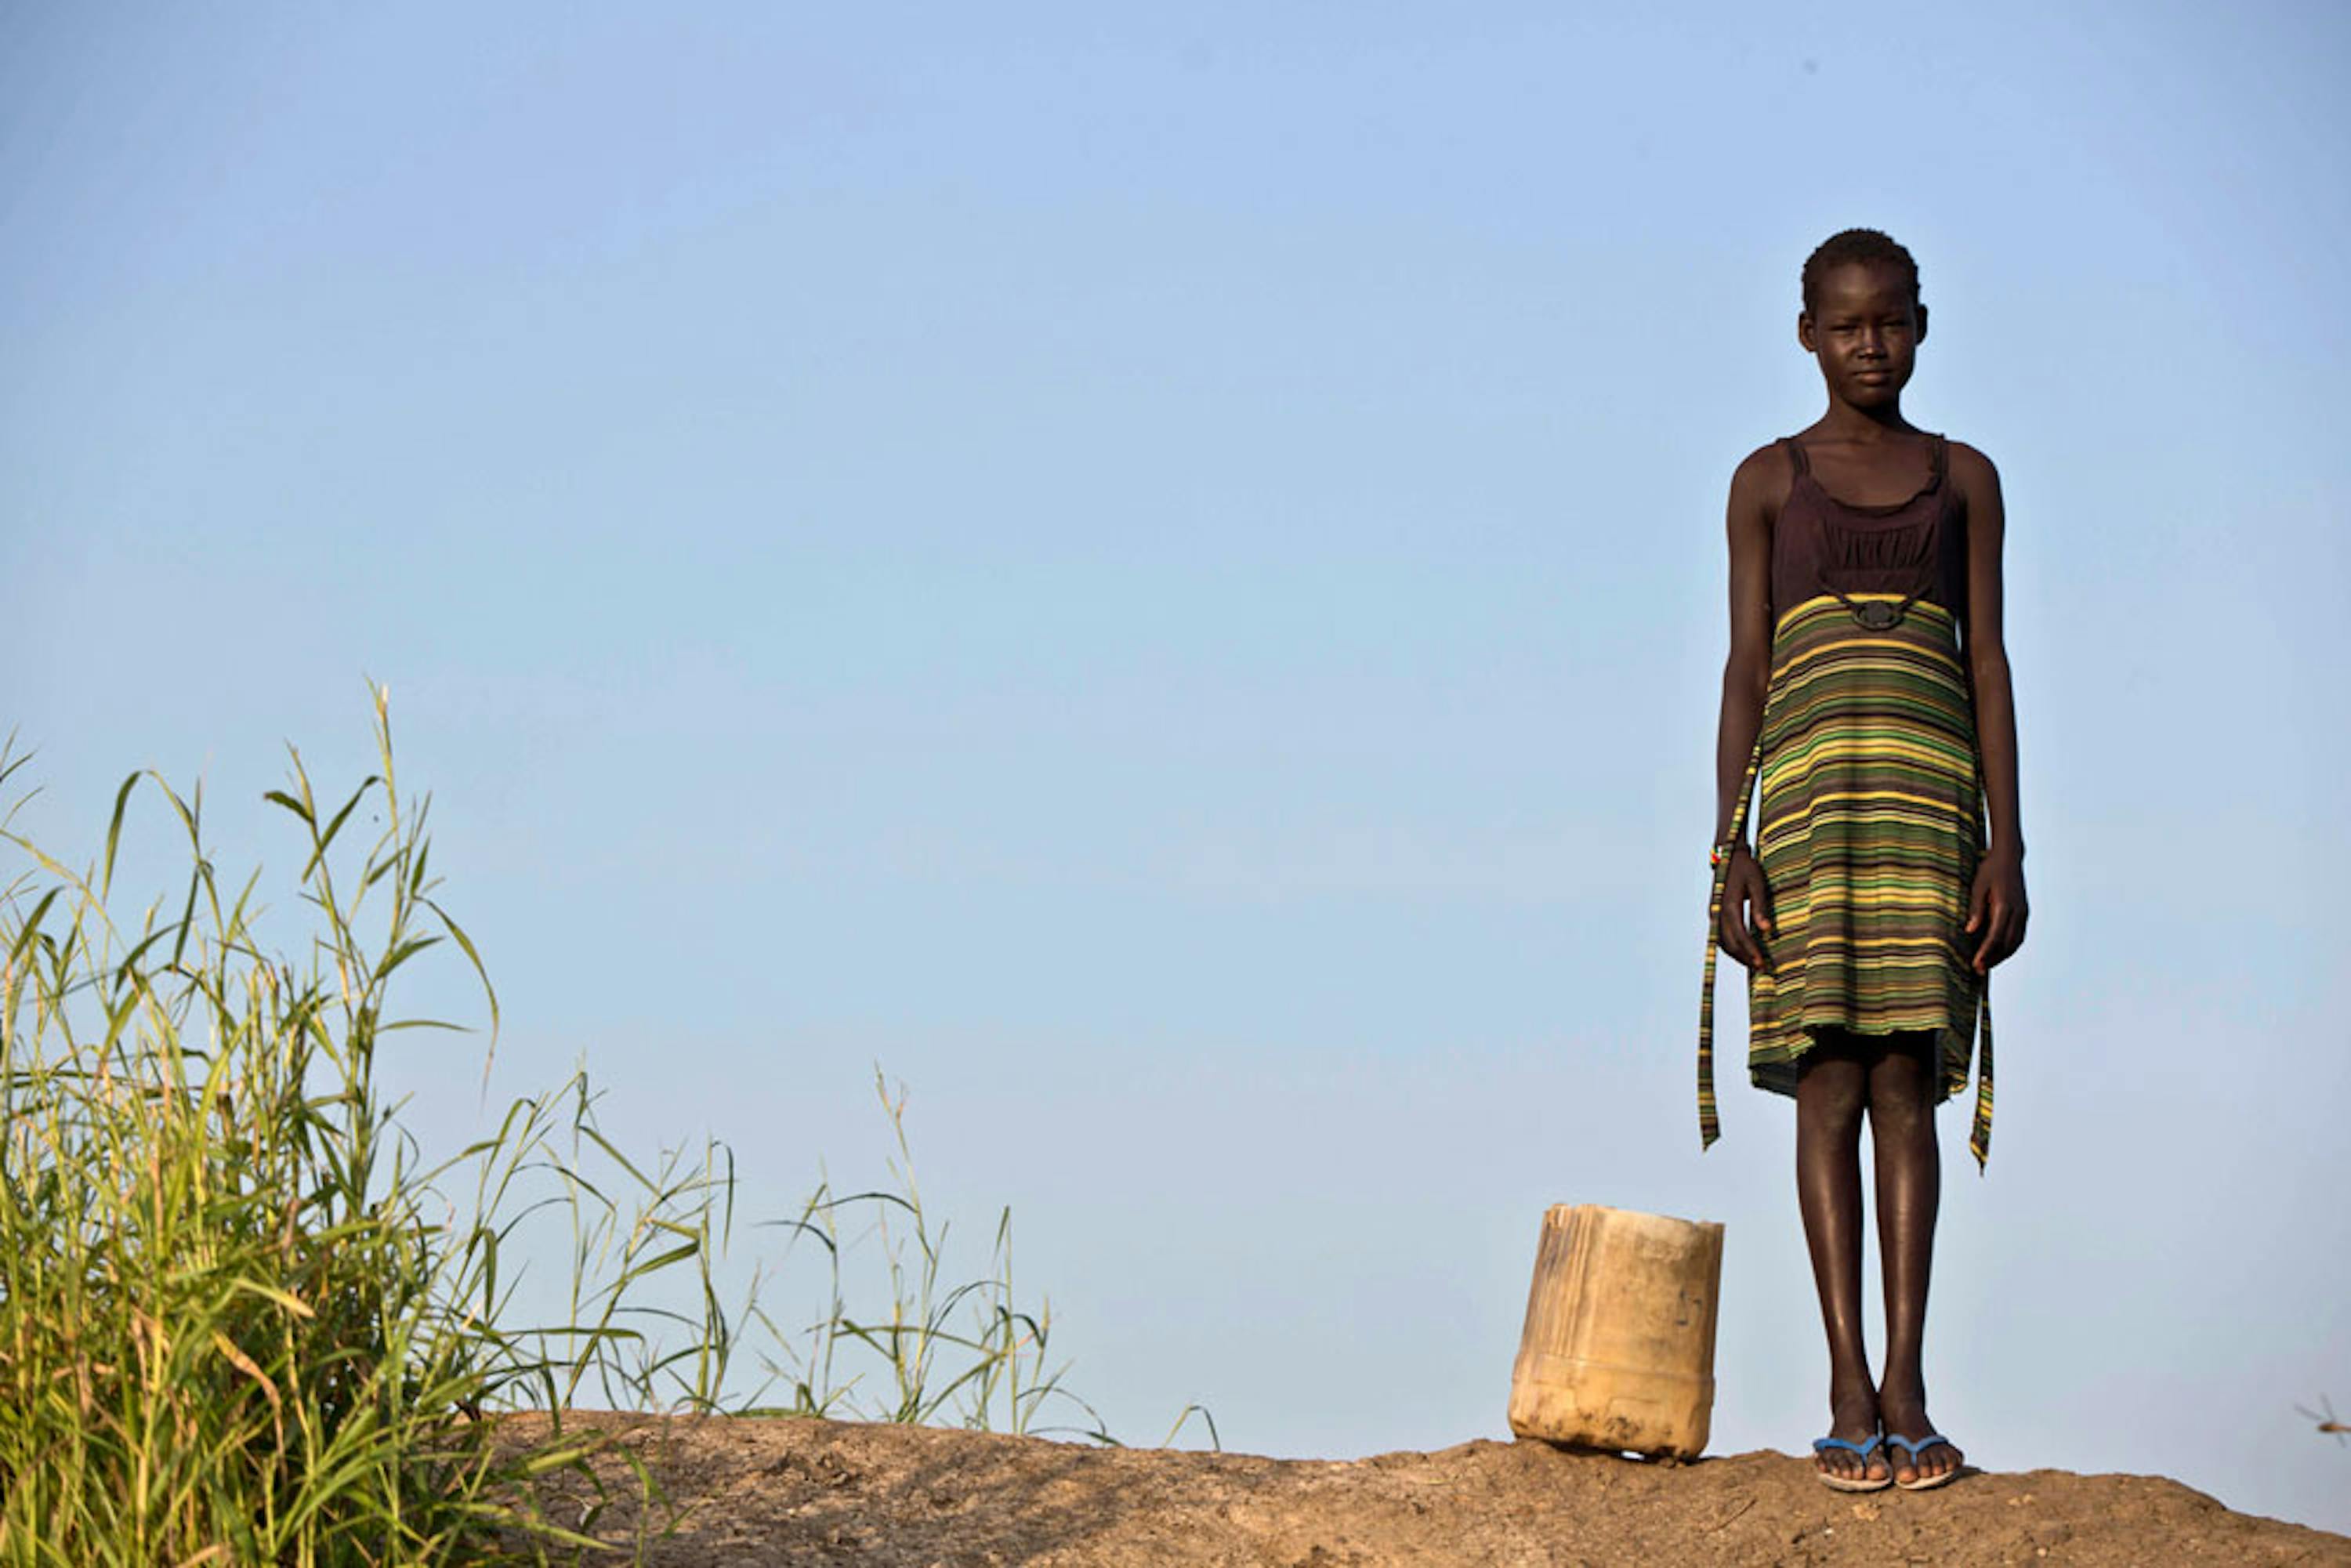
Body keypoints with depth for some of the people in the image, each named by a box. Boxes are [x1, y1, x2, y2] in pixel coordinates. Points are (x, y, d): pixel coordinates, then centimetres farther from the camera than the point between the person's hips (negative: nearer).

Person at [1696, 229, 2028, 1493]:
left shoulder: (1964, 478, 14)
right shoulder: (1770, 481, 11)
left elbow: (1987, 664, 10)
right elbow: (1744, 669, 8)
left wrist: (2006, 849, 2)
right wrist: (1730, 851, -2)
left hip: (1930, 790, 1)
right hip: (1808, 786, -1)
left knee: (1905, 1082, -5)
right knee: (1831, 1087, -6)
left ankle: (1905, 1384, -6)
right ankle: (1847, 1389, -7)